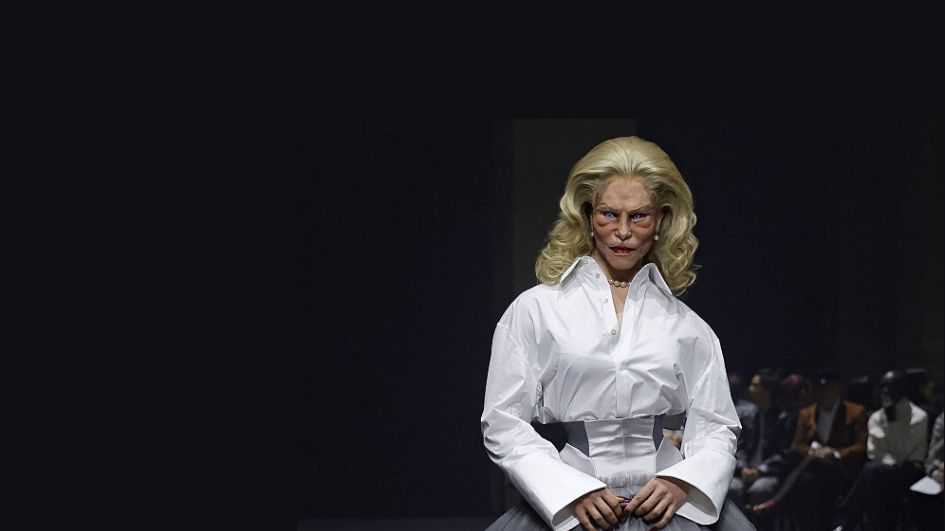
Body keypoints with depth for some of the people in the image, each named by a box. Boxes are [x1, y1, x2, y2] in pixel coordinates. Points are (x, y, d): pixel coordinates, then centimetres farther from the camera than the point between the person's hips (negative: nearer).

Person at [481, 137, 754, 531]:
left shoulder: (688, 327, 12)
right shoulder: (534, 309, 5)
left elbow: (716, 429, 10)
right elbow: (503, 426, 2)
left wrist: (682, 483, -9)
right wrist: (574, 492, -10)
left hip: (662, 499, 1)